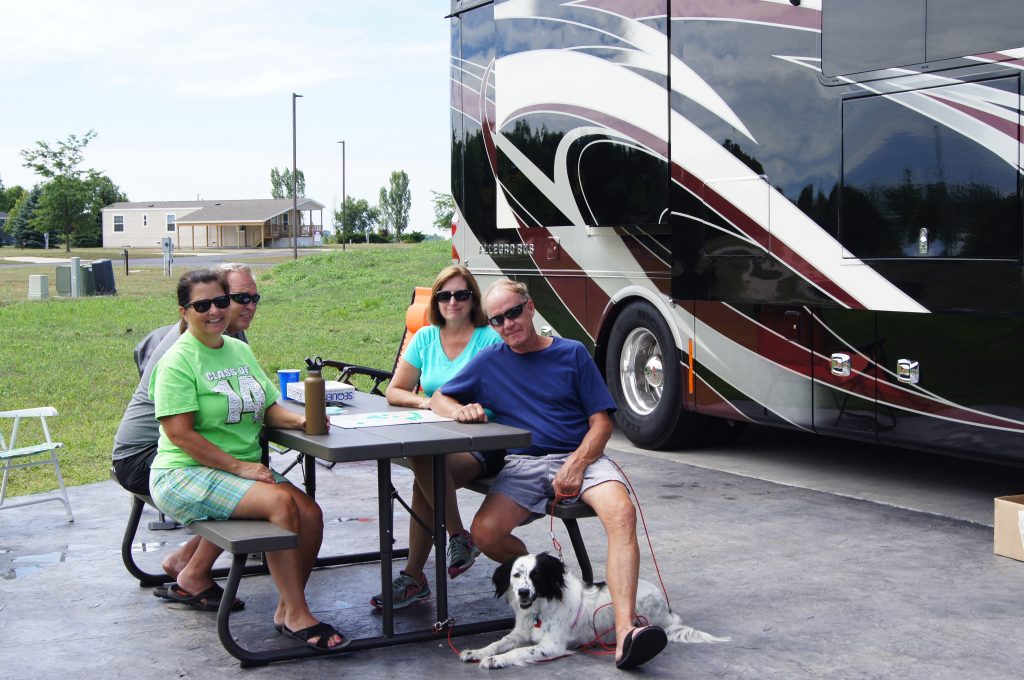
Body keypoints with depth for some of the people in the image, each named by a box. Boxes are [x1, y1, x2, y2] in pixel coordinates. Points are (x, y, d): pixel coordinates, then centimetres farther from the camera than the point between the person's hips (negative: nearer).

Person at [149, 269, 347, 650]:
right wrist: (240, 467, -20)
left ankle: (288, 611, 1)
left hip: (244, 470, 7)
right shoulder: (178, 361, -9)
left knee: (310, 514, -16)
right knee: (282, 502, -27)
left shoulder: (239, 350, 14)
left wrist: (299, 420, -10)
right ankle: (297, 616, -17)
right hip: (186, 476, -7)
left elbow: (269, 408, 13)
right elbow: (180, 433, -16)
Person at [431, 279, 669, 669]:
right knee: (485, 532, -27)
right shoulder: (490, 362, 16)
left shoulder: (572, 353, 11)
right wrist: (460, 410, -4)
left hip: (579, 457, -1)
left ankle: (625, 633, -44)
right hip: (522, 464, 1)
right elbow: (438, 399, 21)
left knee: (622, 513, -32)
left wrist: (576, 465, -13)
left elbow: (601, 421, 6)